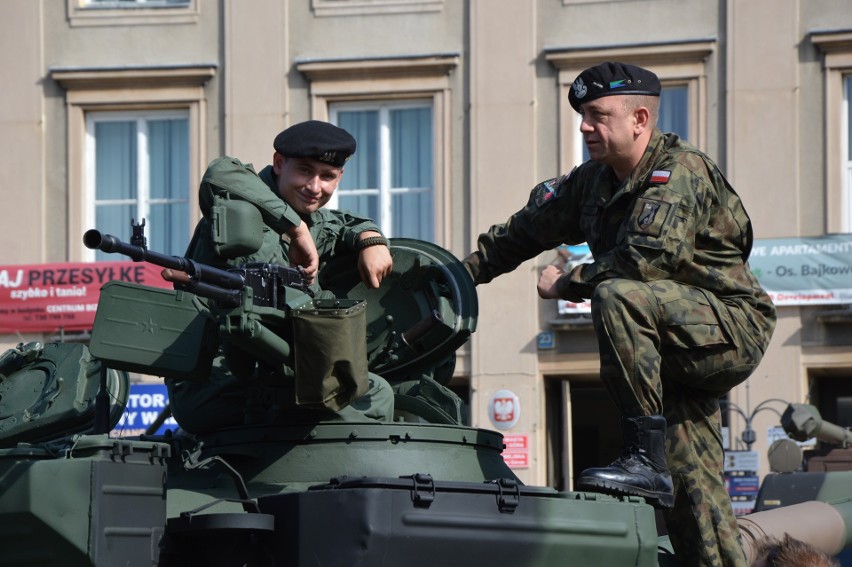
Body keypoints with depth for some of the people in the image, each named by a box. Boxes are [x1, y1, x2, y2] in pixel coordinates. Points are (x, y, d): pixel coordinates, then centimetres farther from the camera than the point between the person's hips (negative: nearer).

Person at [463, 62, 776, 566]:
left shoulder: (681, 171, -15)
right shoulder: (594, 181, 11)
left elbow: (648, 257, -27)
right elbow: (531, 227, 24)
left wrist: (568, 285, -15)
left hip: (734, 326, -9)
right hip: (681, 348, 9)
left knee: (618, 295, -32)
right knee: (693, 487, 1)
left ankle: (646, 458, -32)